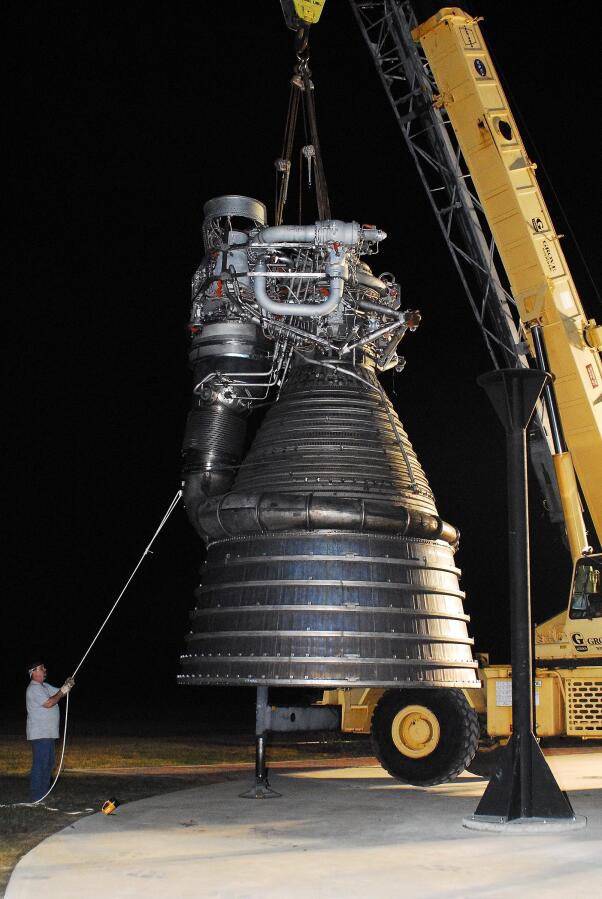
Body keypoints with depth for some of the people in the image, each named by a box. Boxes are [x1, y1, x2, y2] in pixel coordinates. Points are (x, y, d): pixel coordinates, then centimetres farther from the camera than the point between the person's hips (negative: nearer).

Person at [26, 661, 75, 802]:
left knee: (49, 763, 15)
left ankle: (45, 793, 22)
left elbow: (58, 692, 19)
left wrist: (67, 685, -2)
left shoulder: (44, 686, 17)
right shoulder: (34, 689, -14)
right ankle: (37, 796, -7)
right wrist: (63, 691, -13)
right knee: (40, 764, -9)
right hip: (39, 734, -10)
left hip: (48, 733, 10)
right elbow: (49, 703, -23)